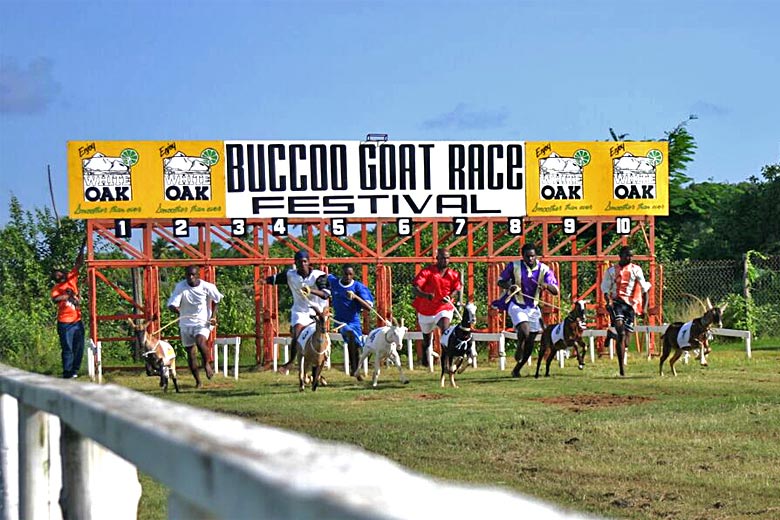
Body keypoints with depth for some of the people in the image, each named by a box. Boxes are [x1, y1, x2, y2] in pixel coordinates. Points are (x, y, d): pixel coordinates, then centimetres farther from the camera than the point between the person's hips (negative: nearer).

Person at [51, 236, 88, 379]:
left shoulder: (71, 279, 9)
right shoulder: (56, 288, -1)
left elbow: (78, 264, 5)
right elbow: (55, 299, -22)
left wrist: (82, 248, -1)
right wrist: (68, 294, -23)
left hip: (77, 320, 4)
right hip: (65, 322, -4)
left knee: (79, 348, 7)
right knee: (67, 348, -4)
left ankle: (75, 371, 15)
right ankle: (67, 373, -2)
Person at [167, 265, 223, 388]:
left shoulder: (207, 287, -10)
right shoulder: (180, 287, -12)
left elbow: (216, 300, 8)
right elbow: (171, 304, -19)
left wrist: (214, 316, -3)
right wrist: (175, 309, -42)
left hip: (203, 322, -2)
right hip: (185, 323, 2)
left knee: (200, 341, -31)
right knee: (190, 352, 7)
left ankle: (207, 364, -4)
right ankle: (198, 382, 21)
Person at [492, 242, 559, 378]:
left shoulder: (544, 269, -5)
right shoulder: (514, 266, -7)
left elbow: (555, 291, -9)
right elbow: (500, 281, 4)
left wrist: (546, 286, -32)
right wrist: (509, 286, -19)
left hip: (533, 307, 3)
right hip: (516, 305, -3)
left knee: (530, 343, 5)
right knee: (524, 331, -29)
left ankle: (517, 369, 23)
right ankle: (519, 349, 4)